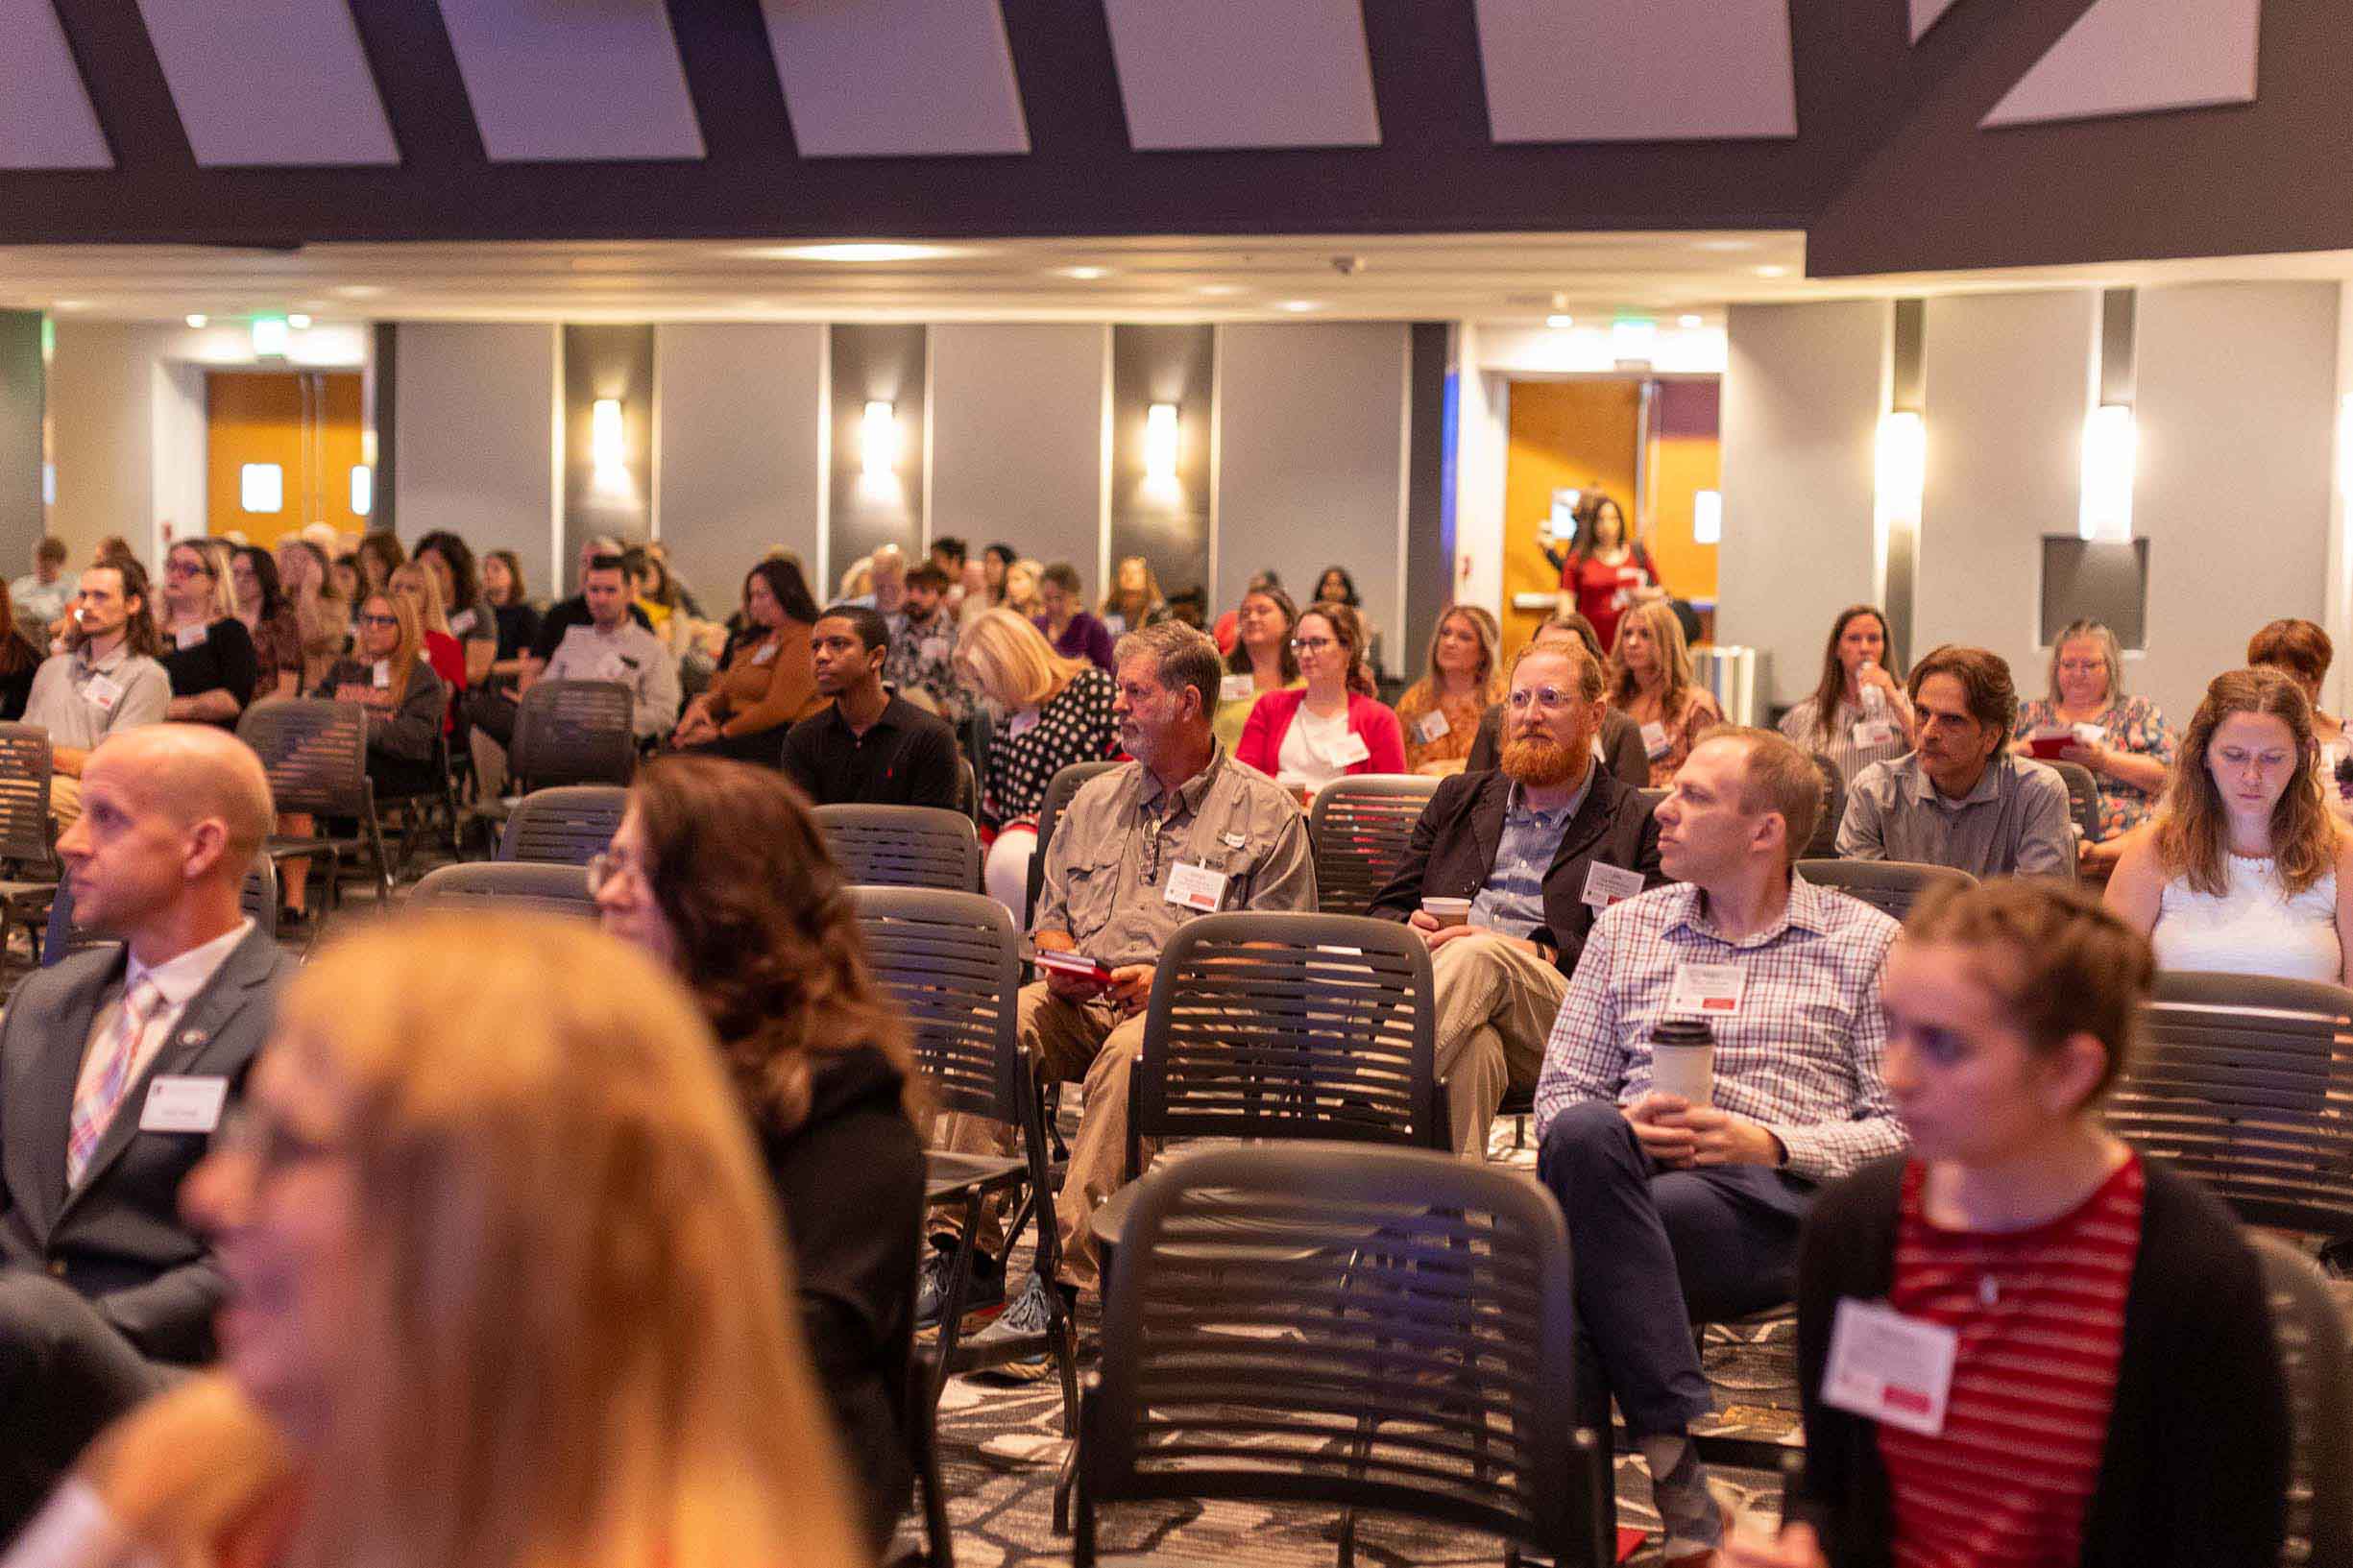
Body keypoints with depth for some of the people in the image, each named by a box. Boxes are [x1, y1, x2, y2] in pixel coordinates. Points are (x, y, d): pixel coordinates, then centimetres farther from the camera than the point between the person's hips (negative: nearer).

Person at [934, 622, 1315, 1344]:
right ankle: (961, 1246, -24)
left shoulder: (1265, 813, 4)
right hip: (1081, 1002, 5)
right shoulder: (1095, 800, 22)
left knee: (1131, 1051, -38)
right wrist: (1061, 964, 1)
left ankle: (1064, 1278, -41)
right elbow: (1051, 916, 26)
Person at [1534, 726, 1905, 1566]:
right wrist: (1622, 1125, -4)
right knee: (1582, 1136, -36)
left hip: (1775, 1196, -3)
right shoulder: (1625, 928, 24)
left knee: (1572, 1233, -33)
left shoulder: (1867, 944, 14)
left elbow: (1905, 1128, 6)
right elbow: (1559, 1093, 19)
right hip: (1629, 1169, 3)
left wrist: (1770, 1144, -9)